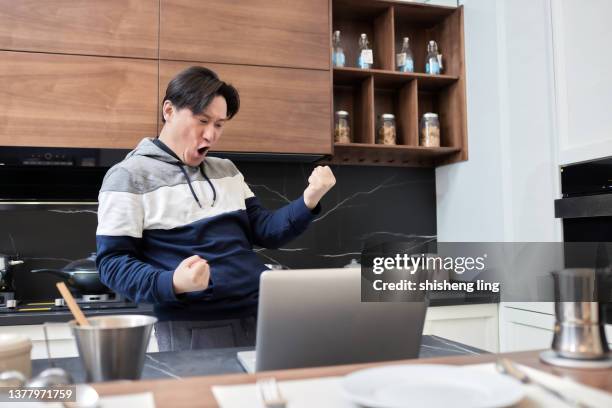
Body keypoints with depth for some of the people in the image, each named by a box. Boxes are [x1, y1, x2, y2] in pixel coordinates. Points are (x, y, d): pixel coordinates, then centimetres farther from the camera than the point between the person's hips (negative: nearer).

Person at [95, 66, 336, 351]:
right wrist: (172, 284, -26)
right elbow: (112, 262, -8)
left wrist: (310, 198, -5)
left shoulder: (227, 170, 15)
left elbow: (265, 231, 11)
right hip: (192, 328, -5)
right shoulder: (129, 177, -4)